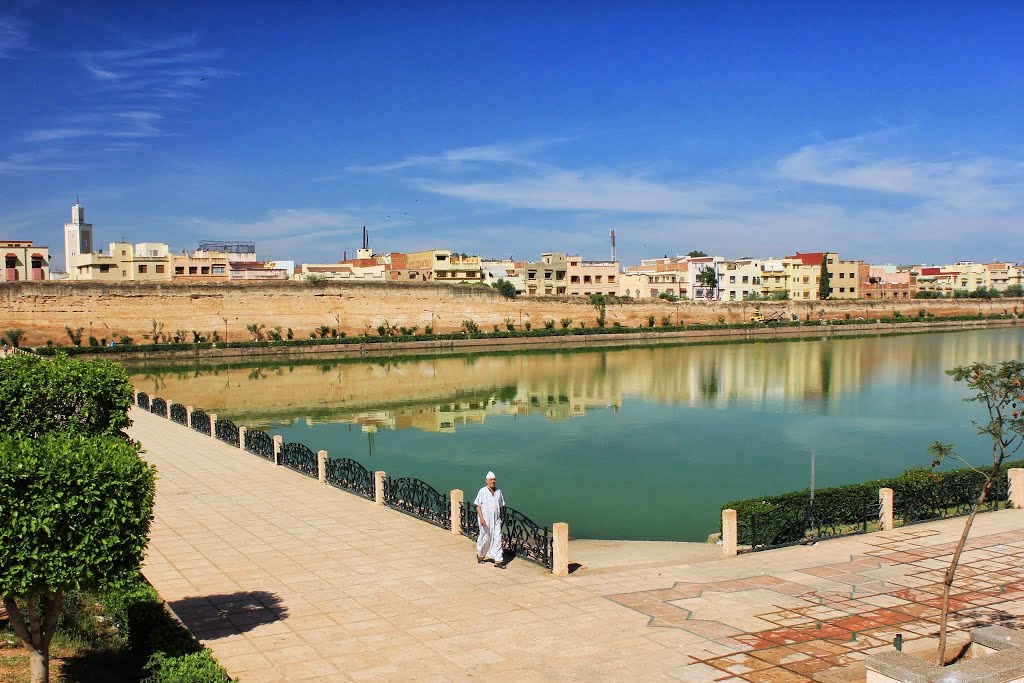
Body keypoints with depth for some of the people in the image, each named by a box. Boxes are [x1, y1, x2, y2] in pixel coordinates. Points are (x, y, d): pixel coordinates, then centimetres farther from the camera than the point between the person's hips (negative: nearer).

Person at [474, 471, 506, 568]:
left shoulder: (498, 491, 6)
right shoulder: (482, 491, -8)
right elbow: (478, 505, -9)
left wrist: (500, 516, 16)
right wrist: (481, 518, -17)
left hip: (496, 520, 4)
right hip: (485, 520, -4)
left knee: (497, 539, -4)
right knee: (485, 538, 7)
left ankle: (498, 560, -4)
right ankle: (480, 555, 32)